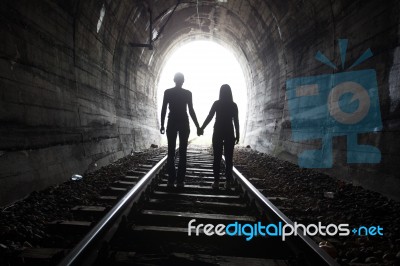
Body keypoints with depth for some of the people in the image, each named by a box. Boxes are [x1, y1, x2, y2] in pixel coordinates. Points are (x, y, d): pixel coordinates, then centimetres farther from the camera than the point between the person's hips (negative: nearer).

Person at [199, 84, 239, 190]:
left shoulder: (217, 103, -2)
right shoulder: (233, 105, 1)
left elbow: (209, 117, -4)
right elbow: (236, 121, 0)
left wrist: (202, 128, 4)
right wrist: (237, 135, 6)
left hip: (218, 132, -1)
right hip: (229, 133, 1)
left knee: (217, 158, 2)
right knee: (228, 158, 4)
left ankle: (216, 181, 0)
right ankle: (228, 182, 3)